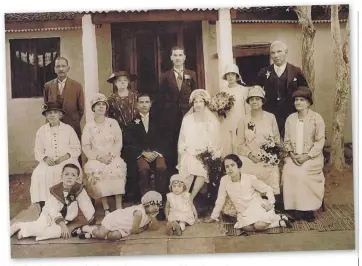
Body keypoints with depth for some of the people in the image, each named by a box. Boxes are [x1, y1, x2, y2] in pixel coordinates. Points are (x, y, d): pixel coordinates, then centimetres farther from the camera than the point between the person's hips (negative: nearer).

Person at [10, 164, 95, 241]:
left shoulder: (79, 189, -16)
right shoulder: (55, 190, -18)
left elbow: (87, 206, -12)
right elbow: (53, 211, -22)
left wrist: (92, 222, -12)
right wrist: (63, 225, -33)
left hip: (64, 218, 2)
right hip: (49, 214, -2)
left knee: (58, 231, -30)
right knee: (40, 228, -31)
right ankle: (20, 225, -3)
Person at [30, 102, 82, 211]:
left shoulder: (68, 129, 6)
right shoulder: (41, 131, 11)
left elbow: (76, 148, 4)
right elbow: (38, 150, 11)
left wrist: (66, 156, -14)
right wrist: (45, 158, -10)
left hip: (67, 160, -1)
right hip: (48, 161, 2)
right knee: (38, 174, -29)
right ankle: (43, 206, -21)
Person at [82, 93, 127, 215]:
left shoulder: (113, 123, 10)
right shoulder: (89, 126, 8)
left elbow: (119, 142, 5)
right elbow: (85, 146, 1)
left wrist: (110, 155, -11)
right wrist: (98, 157, -14)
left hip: (113, 157, 0)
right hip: (96, 159, 0)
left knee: (118, 168, -33)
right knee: (95, 170, -33)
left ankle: (119, 206, -31)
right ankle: (106, 207, -30)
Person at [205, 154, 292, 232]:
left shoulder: (250, 178, -12)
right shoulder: (224, 180, -7)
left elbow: (268, 189, -1)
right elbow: (220, 200, 3)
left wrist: (270, 202, -15)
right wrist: (213, 217, 6)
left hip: (257, 207, -3)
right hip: (244, 213, 3)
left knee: (260, 225, -34)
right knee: (247, 227, -30)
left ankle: (279, 218, -1)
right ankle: (279, 223, -10)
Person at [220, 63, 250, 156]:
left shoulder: (244, 89, -1)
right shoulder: (222, 91, 8)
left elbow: (248, 109, 3)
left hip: (240, 125, -2)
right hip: (226, 126, 3)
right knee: (226, 150, 1)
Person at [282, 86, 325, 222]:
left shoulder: (317, 118, -3)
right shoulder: (290, 119, 9)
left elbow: (320, 141, -7)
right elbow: (287, 141, 10)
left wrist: (307, 156, -16)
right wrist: (291, 154, -8)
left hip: (312, 157, -3)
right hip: (294, 157, 3)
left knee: (303, 173, -29)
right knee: (288, 171, -25)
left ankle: (307, 208, -13)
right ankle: (294, 207, -15)